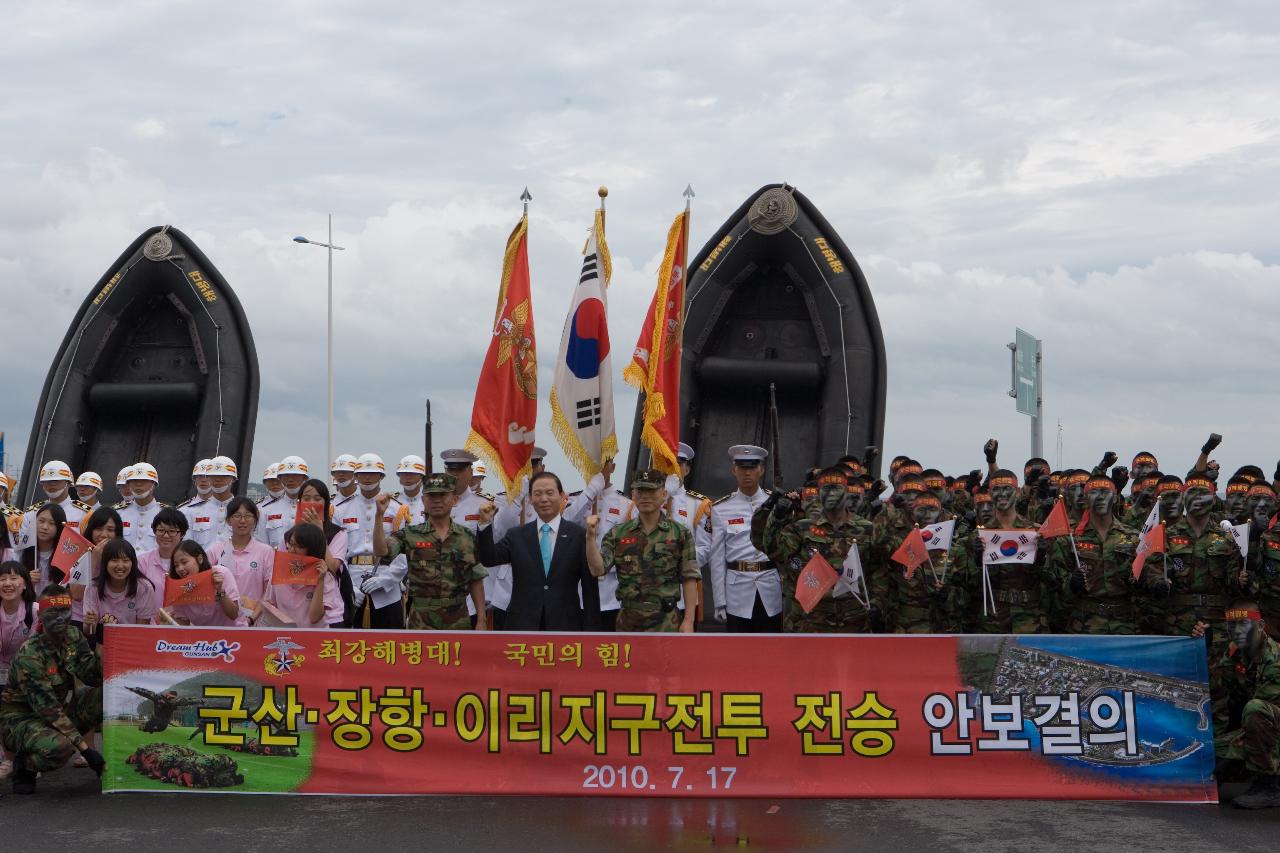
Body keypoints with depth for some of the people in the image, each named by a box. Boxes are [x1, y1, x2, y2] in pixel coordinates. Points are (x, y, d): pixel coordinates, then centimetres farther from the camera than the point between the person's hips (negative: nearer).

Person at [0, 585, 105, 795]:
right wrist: (84, 747, -30)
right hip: (21, 718, -7)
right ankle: (23, 765, -4)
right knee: (58, 747, -38)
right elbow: (47, 708, -27)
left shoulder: (73, 638, -3)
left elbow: (95, 679, -7)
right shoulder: (29, 655, -24)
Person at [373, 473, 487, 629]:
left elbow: (476, 581, 8)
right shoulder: (410, 534, 1)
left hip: (459, 621, 2)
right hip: (422, 622, -2)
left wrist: (481, 620, 4)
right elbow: (380, 550, -16)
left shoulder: (468, 537, 6)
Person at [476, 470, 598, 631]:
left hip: (565, 625, -1)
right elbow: (489, 559, -2)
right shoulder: (516, 535, 9)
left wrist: (591, 628, -2)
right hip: (523, 625, 1)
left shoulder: (579, 535, 1)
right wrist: (486, 523, -14)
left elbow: (590, 586, 1)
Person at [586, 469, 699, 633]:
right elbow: (597, 569, -5)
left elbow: (689, 579, -2)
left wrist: (688, 621, -8)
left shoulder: (680, 533, 0)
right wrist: (591, 536, -19)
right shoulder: (618, 534, 4)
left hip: (666, 624, -2)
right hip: (628, 623, 2)